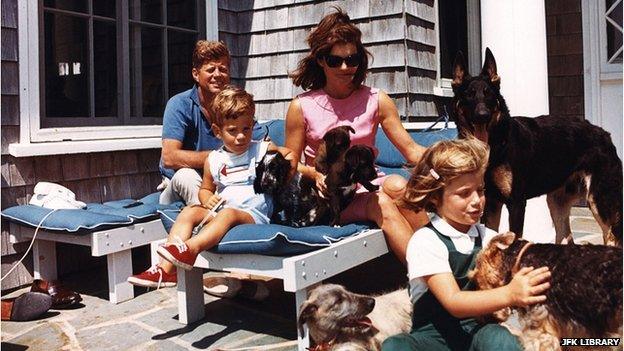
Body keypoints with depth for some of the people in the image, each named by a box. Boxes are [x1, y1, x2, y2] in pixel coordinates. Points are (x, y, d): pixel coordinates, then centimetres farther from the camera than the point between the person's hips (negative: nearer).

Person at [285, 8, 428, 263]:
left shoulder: (376, 101, 6)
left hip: (368, 186, 3)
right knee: (381, 204, -31)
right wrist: (316, 174, -16)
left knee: (397, 185, -32)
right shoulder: (301, 107, 1)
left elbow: (411, 150, 0)